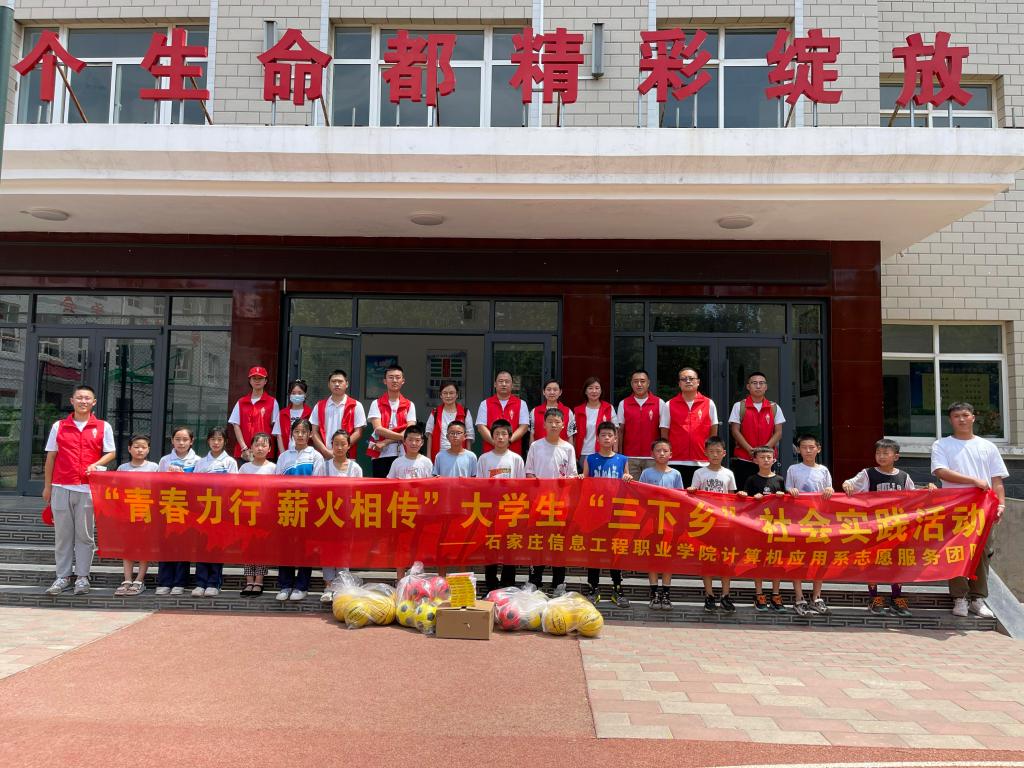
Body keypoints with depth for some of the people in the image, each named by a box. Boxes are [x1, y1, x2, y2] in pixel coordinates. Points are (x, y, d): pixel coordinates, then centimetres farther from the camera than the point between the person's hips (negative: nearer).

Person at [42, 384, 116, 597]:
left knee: (85, 534, 1)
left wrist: (96, 464, -11)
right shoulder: (58, 426, 10)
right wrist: (47, 486, 10)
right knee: (62, 534, 5)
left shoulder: (103, 427, 6)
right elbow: (51, 457, 12)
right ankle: (63, 577, 13)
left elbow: (111, 453, 9)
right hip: (61, 488, 2)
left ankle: (82, 577, 8)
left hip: (88, 488, -1)